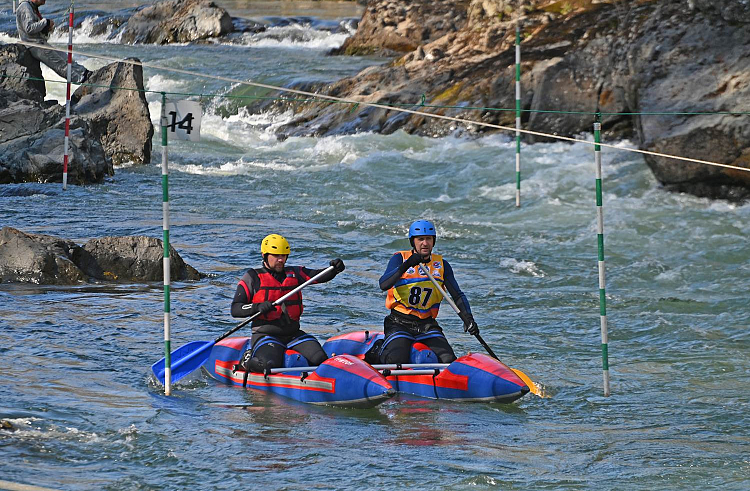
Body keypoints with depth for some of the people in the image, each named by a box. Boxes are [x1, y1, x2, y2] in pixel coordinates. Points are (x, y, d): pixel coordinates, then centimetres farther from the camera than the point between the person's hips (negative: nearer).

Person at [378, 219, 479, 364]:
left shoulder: (442, 265, 7)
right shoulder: (399, 259, -4)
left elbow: (458, 296, 4)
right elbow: (383, 285, -20)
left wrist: (468, 319, -15)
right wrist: (406, 265, -35)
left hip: (427, 325, 3)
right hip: (400, 323, -3)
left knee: (448, 360, -16)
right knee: (397, 360, -27)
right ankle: (379, 350, 8)